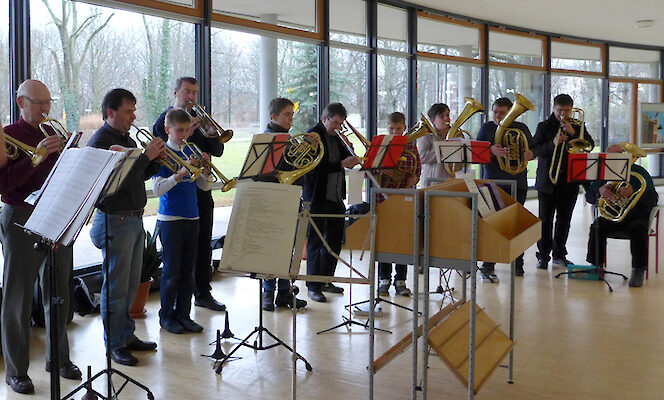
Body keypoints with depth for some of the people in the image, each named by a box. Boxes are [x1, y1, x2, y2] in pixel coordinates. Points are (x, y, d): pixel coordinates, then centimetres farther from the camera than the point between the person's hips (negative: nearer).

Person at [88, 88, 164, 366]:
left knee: (131, 284, 15)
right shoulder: (101, 141, -12)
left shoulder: (127, 140, 15)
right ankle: (115, 344, 11)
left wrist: (155, 160, 1)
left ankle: (127, 335, 27)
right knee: (116, 286, 0)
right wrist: (146, 156, -20)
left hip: (135, 220, 9)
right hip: (115, 221, -9)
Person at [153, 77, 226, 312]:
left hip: (201, 189, 5)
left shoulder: (199, 119, 16)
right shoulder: (165, 120, -1)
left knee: (203, 243, 8)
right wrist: (185, 135, -21)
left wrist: (208, 133, -10)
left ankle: (203, 293, 19)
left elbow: (218, 151, 8)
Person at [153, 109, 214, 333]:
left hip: (191, 218, 5)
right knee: (172, 272, 1)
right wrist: (180, 174, -27)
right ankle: (167, 316, 15)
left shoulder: (191, 153, 10)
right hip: (170, 220, -5)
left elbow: (205, 187, 10)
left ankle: (183, 315, 20)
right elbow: (157, 189, -16)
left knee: (187, 271, 10)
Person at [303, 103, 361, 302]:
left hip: (336, 197, 8)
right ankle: (313, 286, 4)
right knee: (315, 242, -2)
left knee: (334, 241, 13)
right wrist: (341, 164, -24)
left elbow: (346, 160, 15)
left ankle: (326, 280, 25)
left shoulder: (336, 137, 14)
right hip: (318, 198, -8)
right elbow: (316, 166, -20)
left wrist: (351, 159, -7)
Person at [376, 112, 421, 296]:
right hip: (383, 197, -1)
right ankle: (384, 278, 16)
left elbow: (418, 171, 12)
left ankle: (400, 280, 14)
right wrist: (381, 170, -18)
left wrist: (413, 179, -10)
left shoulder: (411, 146, 7)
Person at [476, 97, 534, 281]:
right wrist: (491, 150, -22)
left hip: (518, 184, 2)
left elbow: (532, 149, 13)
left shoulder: (521, 128, 9)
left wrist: (529, 154, -11)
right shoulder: (487, 128, 7)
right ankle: (487, 267, -4)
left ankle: (518, 264, 21)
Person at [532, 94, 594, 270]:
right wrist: (553, 143, -22)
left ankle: (559, 254, 18)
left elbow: (590, 145, -2)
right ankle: (543, 256, 4)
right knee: (545, 219, -2)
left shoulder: (577, 127, 11)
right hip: (547, 181, -2)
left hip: (570, 181, 3)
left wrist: (573, 133, -14)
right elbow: (535, 150, -6)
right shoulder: (544, 126, 4)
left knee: (564, 220, 8)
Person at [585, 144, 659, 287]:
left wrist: (633, 191, -31)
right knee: (597, 227, -27)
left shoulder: (639, 172, 0)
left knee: (639, 230, -34)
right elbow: (589, 197, 2)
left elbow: (653, 200, -11)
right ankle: (595, 266, -15)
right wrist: (599, 191, -22)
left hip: (636, 215, -2)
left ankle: (638, 270, -23)